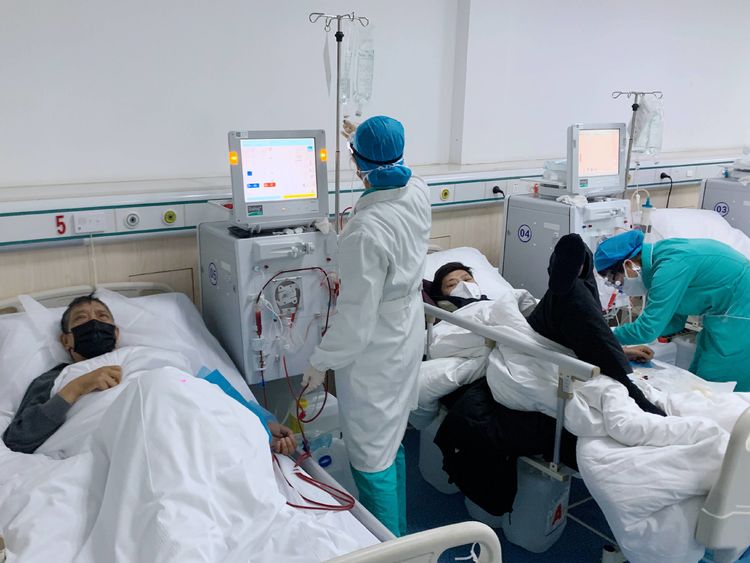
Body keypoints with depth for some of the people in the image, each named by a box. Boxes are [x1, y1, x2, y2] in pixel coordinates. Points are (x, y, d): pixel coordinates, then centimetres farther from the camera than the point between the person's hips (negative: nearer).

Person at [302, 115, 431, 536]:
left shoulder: (366, 231, -30)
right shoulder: (419, 193, -7)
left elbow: (357, 316, -24)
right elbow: (394, 178, 20)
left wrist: (320, 362, -10)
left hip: (374, 354, -9)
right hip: (408, 339, 9)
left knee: (372, 457, 9)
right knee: (391, 442, 25)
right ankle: (399, 530, 45)